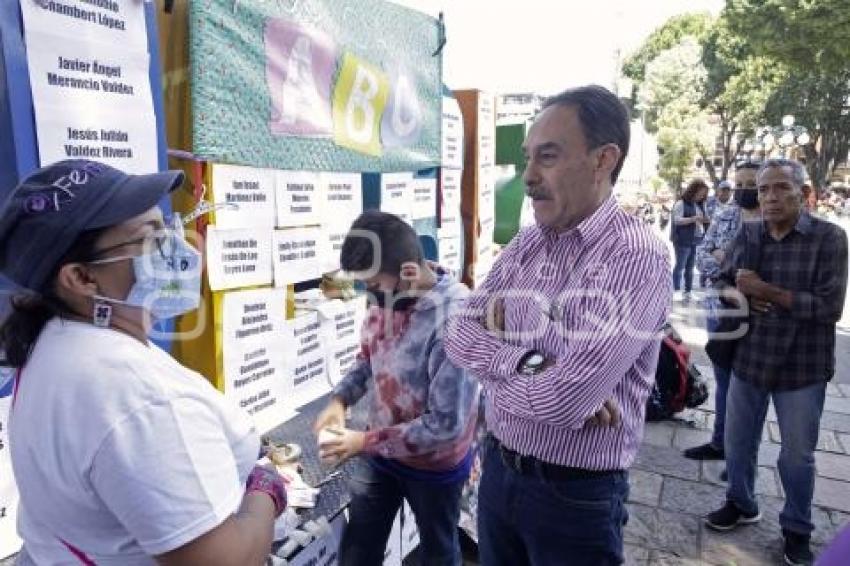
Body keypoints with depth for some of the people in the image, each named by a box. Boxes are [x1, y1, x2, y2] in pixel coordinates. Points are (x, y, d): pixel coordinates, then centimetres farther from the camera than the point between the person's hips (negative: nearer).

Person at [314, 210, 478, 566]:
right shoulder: (385, 299, -10)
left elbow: (446, 423, -29)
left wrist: (365, 442, -22)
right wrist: (340, 400, -9)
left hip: (433, 464, -6)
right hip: (382, 453, 6)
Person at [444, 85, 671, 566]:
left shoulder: (637, 257, -22)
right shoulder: (525, 244, 1)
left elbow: (562, 401, -29)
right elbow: (460, 335, -3)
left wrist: (494, 357, -11)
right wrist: (528, 363, -20)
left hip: (576, 494, -5)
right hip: (498, 469, 6)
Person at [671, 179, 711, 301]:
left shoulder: (700, 205, 16)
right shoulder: (681, 203, -5)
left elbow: (704, 219, 25)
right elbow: (677, 220, -14)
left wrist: (706, 220, 1)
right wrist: (693, 219, -26)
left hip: (696, 240, 7)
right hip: (683, 241, -7)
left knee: (690, 268, 9)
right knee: (680, 266, -6)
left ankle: (688, 292, 14)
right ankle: (677, 291, -1)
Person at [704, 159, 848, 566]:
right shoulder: (747, 236, 1)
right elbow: (723, 282, 10)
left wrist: (765, 290, -22)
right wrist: (737, 295, -13)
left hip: (801, 366, -3)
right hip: (748, 358, 4)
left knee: (797, 455, 12)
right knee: (738, 441, 17)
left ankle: (797, 528, 35)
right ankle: (741, 504, 41)